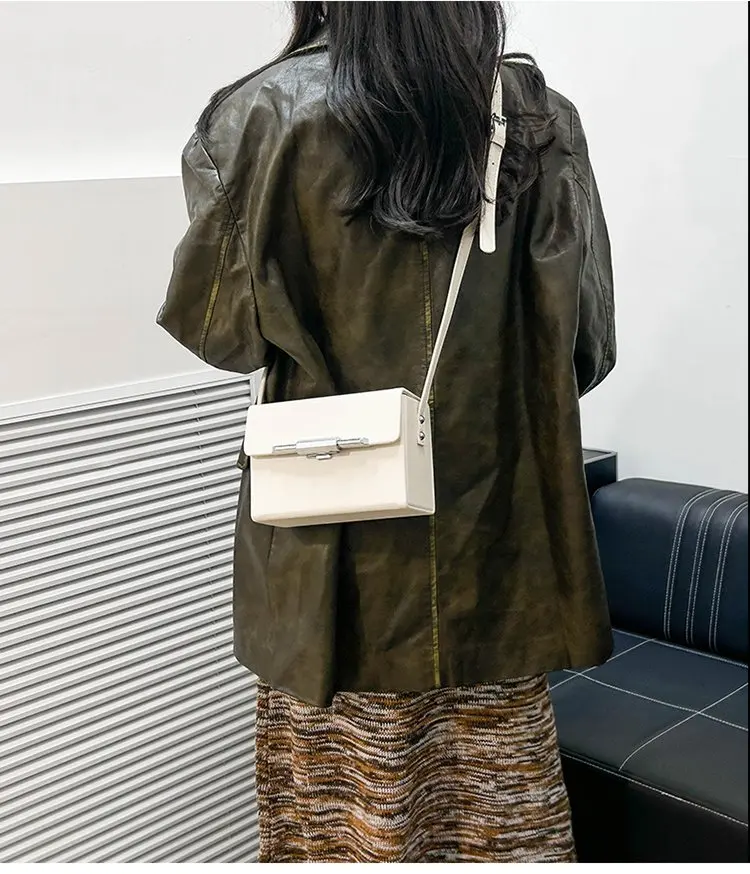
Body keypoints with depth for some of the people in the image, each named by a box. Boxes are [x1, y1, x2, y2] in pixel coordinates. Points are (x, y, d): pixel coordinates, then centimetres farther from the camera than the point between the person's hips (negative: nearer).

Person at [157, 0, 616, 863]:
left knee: (351, 783, 14)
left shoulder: (271, 113, -10)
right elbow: (585, 343, 1)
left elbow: (213, 320, -5)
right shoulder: (541, 121, -3)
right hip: (496, 516, 2)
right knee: (494, 775, 18)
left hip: (338, 532, -2)